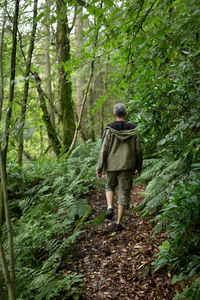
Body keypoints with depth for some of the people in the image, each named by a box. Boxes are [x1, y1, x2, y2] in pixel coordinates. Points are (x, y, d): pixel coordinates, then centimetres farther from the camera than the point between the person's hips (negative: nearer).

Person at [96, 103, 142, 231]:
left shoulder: (110, 130, -6)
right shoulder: (133, 130, 0)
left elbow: (104, 150, -8)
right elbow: (138, 150, 2)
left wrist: (99, 168, -2)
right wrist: (139, 167, 14)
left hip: (112, 165, 0)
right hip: (127, 166, 0)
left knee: (110, 186, 25)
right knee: (124, 193, 7)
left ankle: (110, 208, 2)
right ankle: (119, 222, 8)